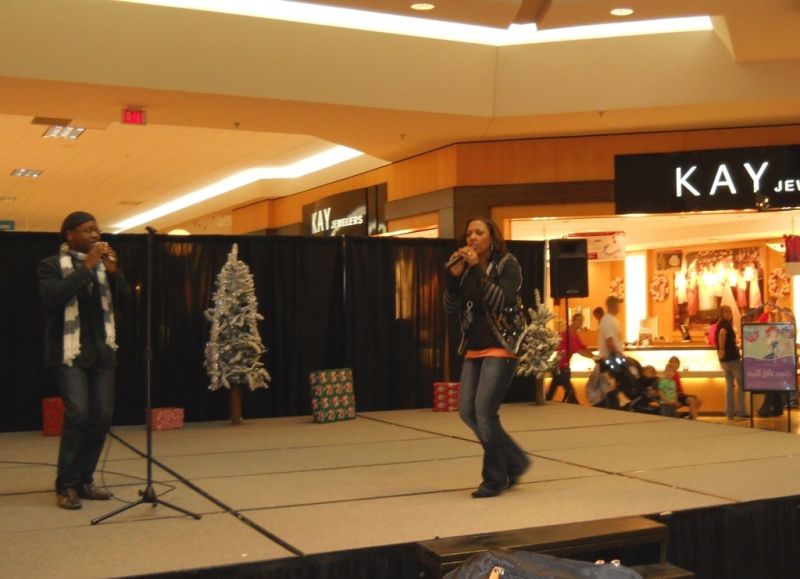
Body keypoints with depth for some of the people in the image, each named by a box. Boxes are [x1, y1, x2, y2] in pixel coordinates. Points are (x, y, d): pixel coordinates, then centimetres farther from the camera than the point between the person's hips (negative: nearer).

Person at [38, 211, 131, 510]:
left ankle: (84, 480, 14)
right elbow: (53, 297, -19)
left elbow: (124, 297, 6)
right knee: (77, 415, -16)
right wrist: (86, 267, -20)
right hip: (70, 351, -5)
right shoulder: (51, 265, 0)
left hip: (102, 351, 5)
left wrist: (114, 270, -11)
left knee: (101, 418, 2)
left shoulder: (103, 265, 14)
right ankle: (65, 485, -6)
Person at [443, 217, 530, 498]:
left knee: (484, 411, -13)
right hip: (474, 349, 7)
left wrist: (478, 269, -22)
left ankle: (495, 478, 3)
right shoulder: (466, 268, 9)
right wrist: (454, 275, -10)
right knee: (467, 411, 3)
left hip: (501, 348, -7)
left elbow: (502, 301, -19)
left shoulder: (507, 264, -5)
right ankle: (515, 461, 20)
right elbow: (450, 307, 4)